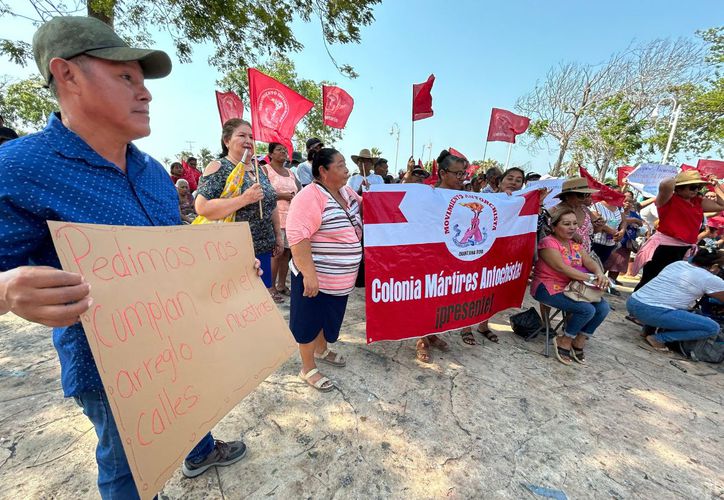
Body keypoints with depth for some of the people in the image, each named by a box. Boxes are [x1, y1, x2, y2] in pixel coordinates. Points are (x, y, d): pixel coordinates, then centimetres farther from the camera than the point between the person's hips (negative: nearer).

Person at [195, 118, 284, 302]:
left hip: (263, 249, 6)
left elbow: (271, 205, 17)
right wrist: (244, 199, -24)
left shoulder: (259, 169, 12)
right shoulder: (218, 167, -7)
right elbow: (202, 207, -18)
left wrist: (278, 235, 14)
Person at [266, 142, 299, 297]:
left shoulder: (290, 172, 21)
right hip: (275, 217, -6)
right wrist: (283, 196, -15)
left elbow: (298, 192, 27)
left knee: (287, 251, 6)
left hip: (292, 217, 7)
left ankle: (281, 285, 18)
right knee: (276, 253, -7)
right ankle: (271, 287, 5)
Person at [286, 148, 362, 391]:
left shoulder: (347, 192, 7)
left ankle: (322, 350, 48)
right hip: (316, 277, -8)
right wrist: (309, 274, -30)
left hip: (340, 277, 9)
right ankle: (308, 369, 28)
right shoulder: (309, 197, -20)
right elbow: (297, 237, -27)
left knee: (328, 316, 24)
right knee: (311, 322, 9)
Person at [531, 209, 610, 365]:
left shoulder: (576, 244, 13)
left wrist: (600, 274, -22)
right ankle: (564, 342, 3)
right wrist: (592, 279, -26)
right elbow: (562, 268, -23)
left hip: (572, 287, 8)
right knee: (587, 310, -22)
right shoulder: (548, 243, -14)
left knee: (603, 308, -8)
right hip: (549, 289, -8)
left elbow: (589, 261, -1)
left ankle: (579, 343, 10)